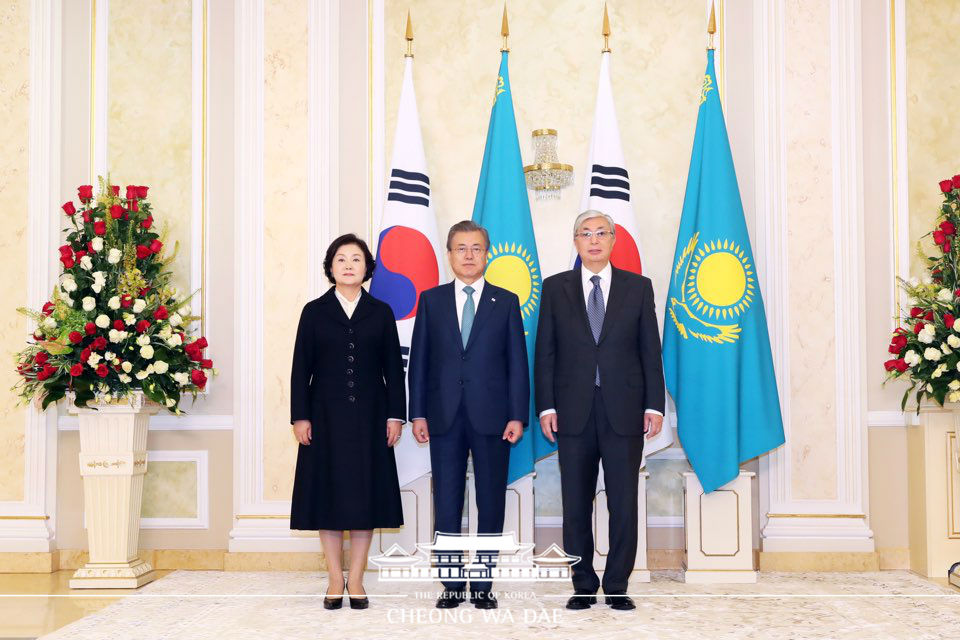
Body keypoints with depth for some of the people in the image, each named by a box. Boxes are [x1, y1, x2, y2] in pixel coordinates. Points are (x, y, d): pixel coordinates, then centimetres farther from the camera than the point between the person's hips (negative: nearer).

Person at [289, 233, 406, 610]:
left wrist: (395, 415, -2)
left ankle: (356, 580, 9)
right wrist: (300, 417, -5)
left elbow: (393, 368, 5)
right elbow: (301, 368, 2)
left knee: (365, 493, 1)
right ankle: (335, 581, 10)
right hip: (326, 416, 0)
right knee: (328, 493, 1)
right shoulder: (314, 312, 5)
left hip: (368, 416, 1)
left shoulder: (380, 313, 7)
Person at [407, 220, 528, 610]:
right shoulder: (432, 300, 9)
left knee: (491, 502, 3)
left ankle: (483, 584, 13)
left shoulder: (506, 301, 7)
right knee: (446, 503, 4)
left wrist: (518, 415, -5)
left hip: (491, 416, 0)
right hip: (444, 416, 1)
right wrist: (418, 413, -1)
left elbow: (517, 362, 3)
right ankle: (452, 583, 12)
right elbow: (419, 359, 6)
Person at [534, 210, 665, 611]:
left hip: (624, 412, 0)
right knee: (575, 504, 5)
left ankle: (617, 587, 13)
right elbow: (544, 353, 6)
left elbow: (650, 351, 6)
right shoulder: (555, 288, 7)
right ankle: (583, 586, 16)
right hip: (574, 412, 0)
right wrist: (545, 406, -2)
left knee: (624, 503, 2)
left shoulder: (638, 287, 7)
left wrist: (654, 406, -1)